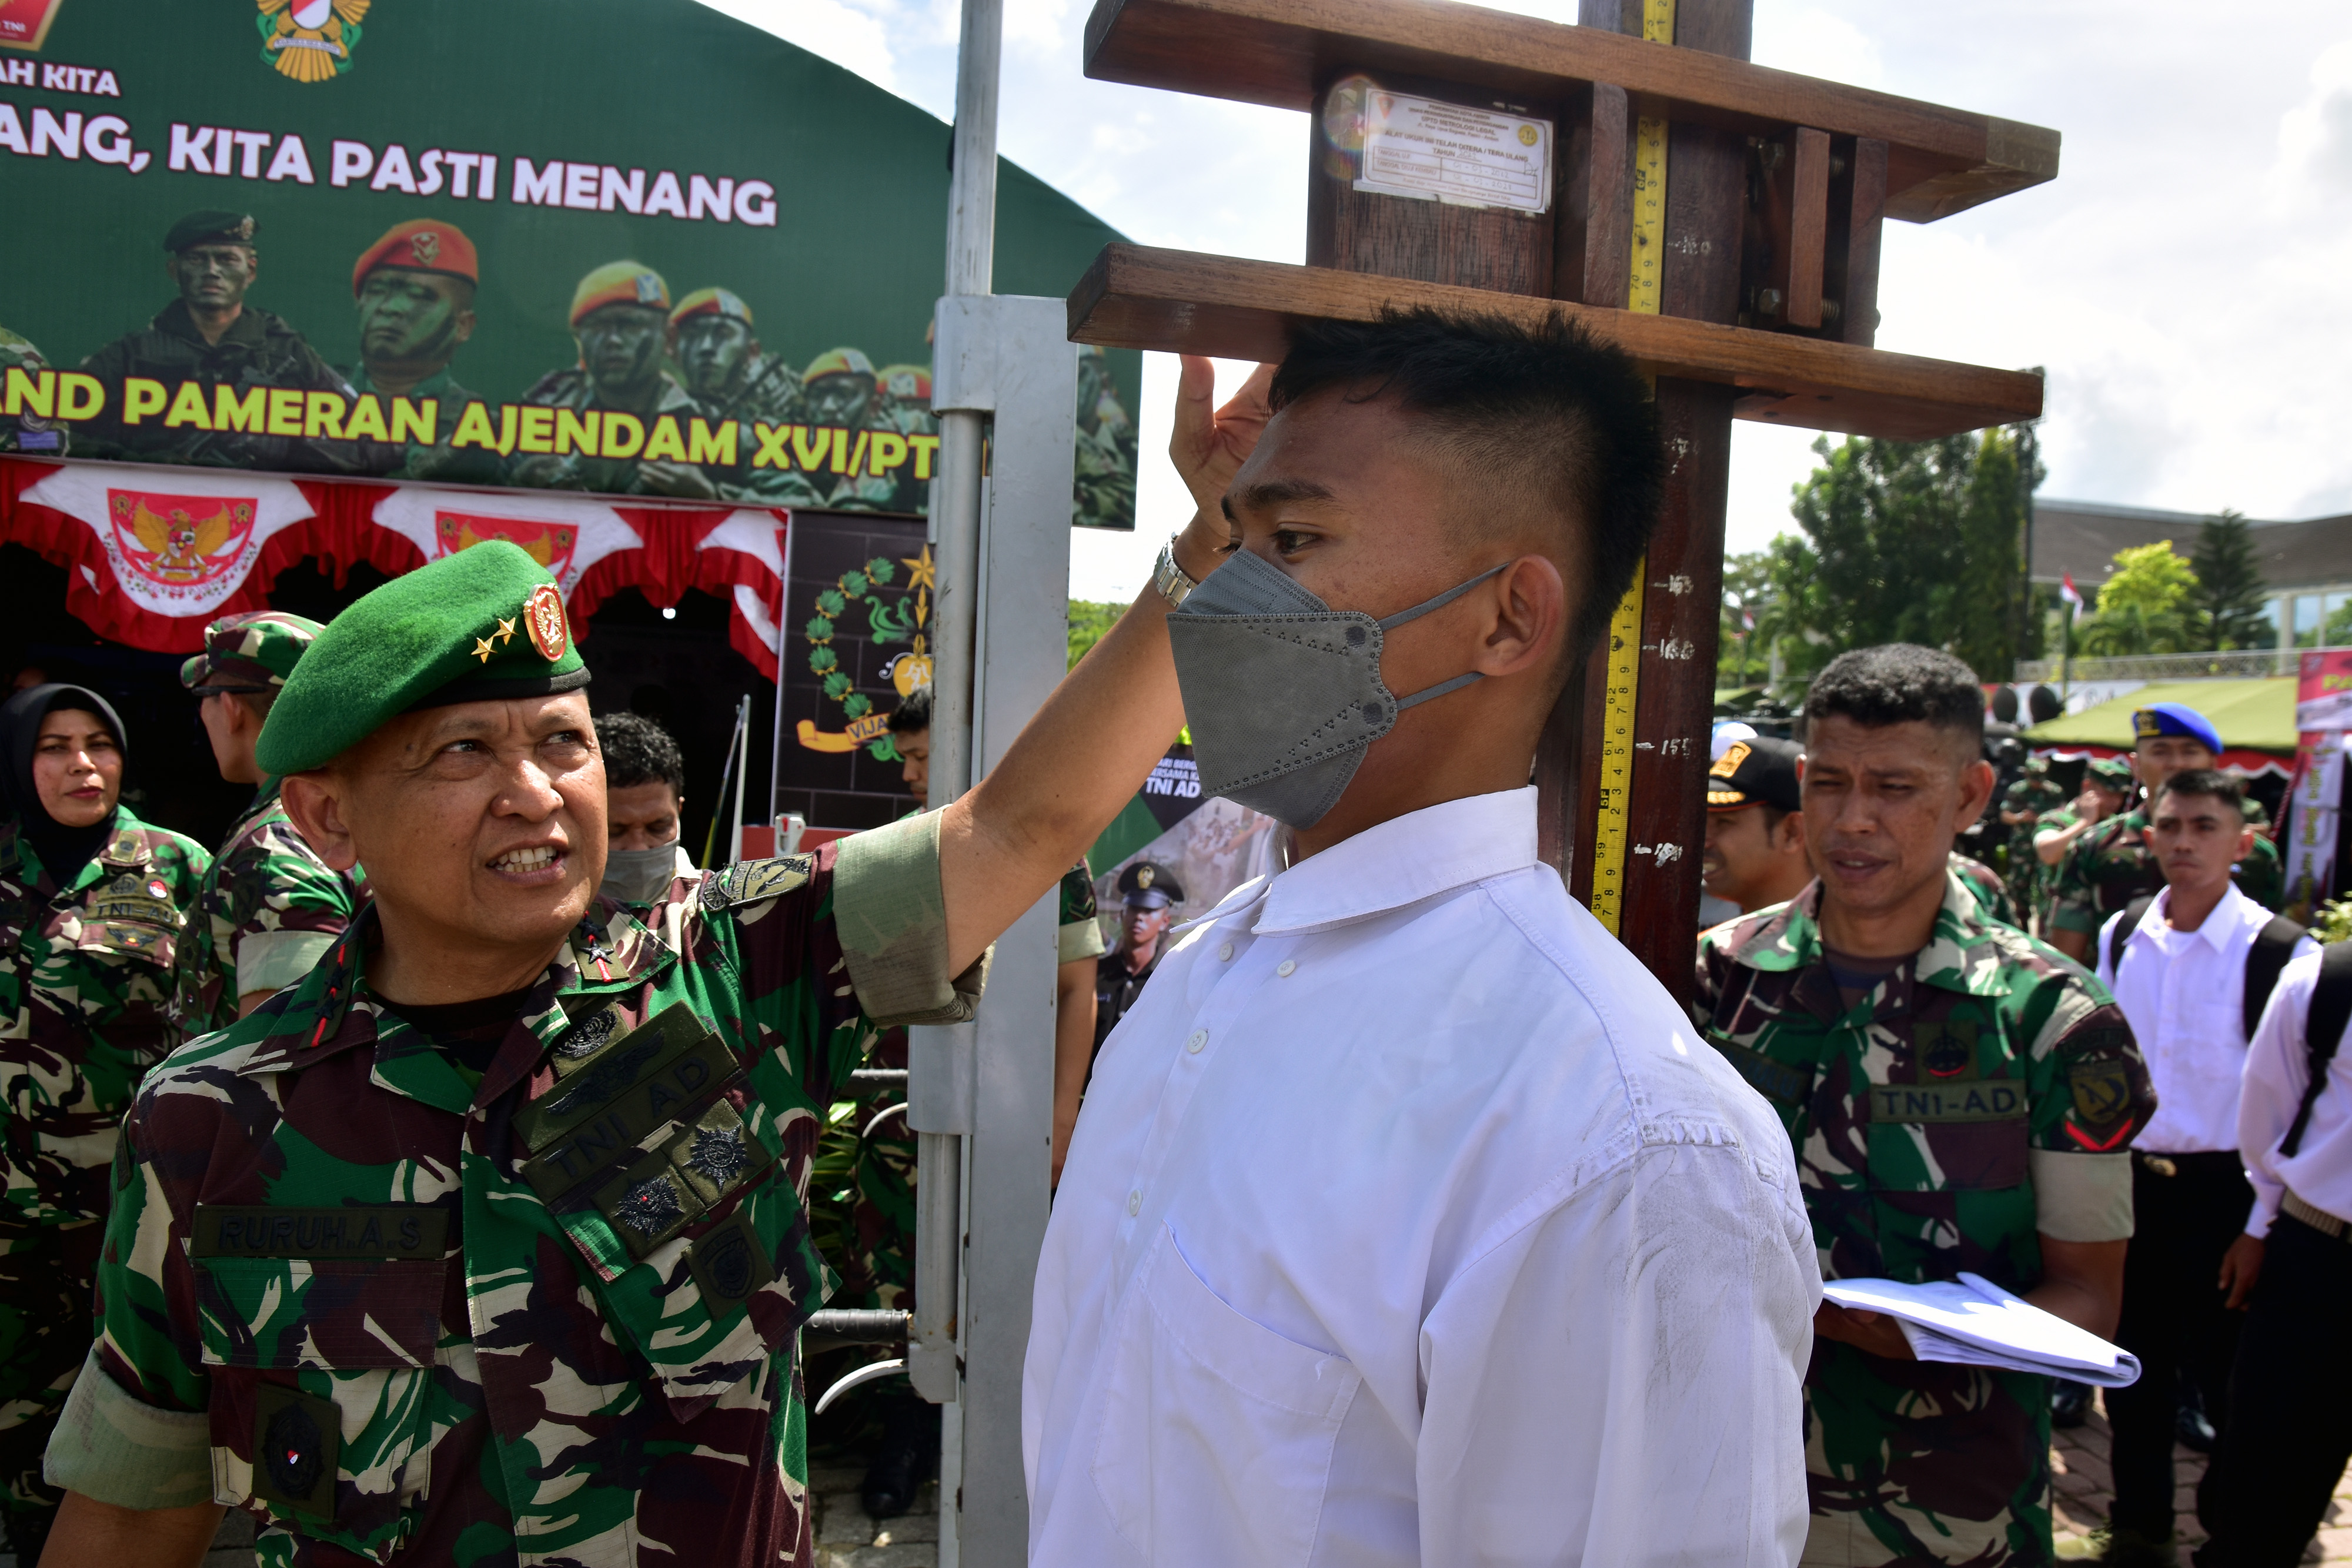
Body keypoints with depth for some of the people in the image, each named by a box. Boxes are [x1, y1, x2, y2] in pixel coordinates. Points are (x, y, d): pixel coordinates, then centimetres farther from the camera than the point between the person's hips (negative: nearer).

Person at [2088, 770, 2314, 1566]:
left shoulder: (2280, 952, -11)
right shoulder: (2120, 937, 2)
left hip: (2222, 1192, -4)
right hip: (2126, 1180, 4)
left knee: (2225, 1377, 9)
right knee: (2135, 1370, 15)